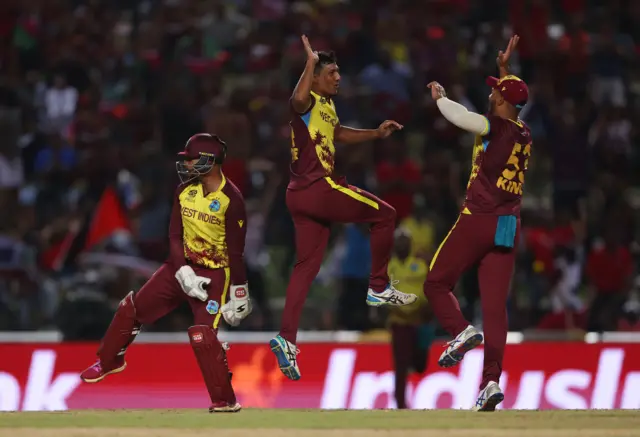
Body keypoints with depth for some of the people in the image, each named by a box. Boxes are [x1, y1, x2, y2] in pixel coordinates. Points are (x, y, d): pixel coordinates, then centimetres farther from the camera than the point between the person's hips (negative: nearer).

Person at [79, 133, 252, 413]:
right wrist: (184, 273, -17)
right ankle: (109, 361, 31)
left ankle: (225, 402, -10)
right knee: (132, 308, 8)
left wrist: (239, 295, -15)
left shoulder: (231, 199, -18)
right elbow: (175, 235, -2)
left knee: (202, 335, -20)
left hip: (215, 274, -7)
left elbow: (236, 251, -16)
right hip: (183, 266, 7)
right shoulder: (185, 191, 0)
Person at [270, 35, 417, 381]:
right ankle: (379, 288, 10)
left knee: (306, 265, 6)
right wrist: (311, 62, -33)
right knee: (384, 215, 4)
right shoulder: (309, 102, -11)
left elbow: (338, 133, 40)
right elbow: (297, 99, -37)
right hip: (319, 187, -10)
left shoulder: (327, 105, 21)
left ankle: (286, 338, -1)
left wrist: (376, 134, 30)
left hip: (301, 196, 10)